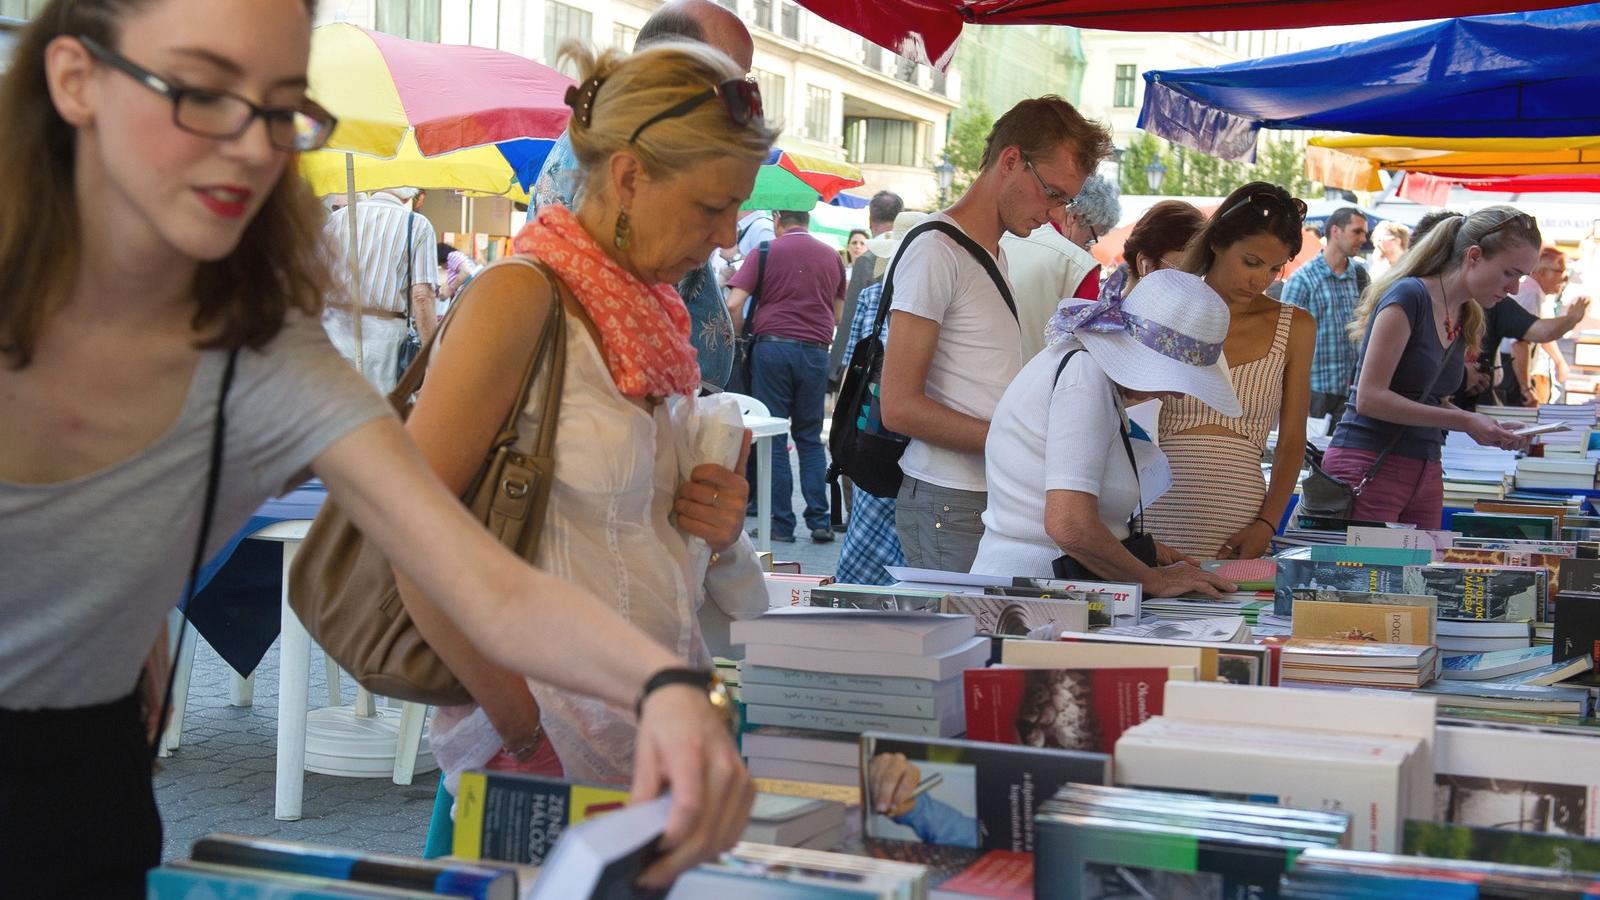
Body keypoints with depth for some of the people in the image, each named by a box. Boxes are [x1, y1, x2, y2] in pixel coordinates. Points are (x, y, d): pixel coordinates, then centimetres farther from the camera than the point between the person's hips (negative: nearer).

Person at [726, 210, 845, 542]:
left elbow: (734, 304, -8)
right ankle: (819, 520, 6)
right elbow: (839, 315, 16)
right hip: (815, 351, 3)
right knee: (810, 437, 12)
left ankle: (781, 523, 5)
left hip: (772, 345, -3)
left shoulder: (765, 252, 1)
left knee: (773, 438, 4)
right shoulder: (831, 256, 12)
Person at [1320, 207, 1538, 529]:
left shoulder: (1467, 319, 13)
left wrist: (1487, 429, 3)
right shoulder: (1409, 296, -11)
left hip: (1425, 474, 8)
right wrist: (1463, 421, -16)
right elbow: (1370, 398, -16)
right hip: (1370, 467, -8)